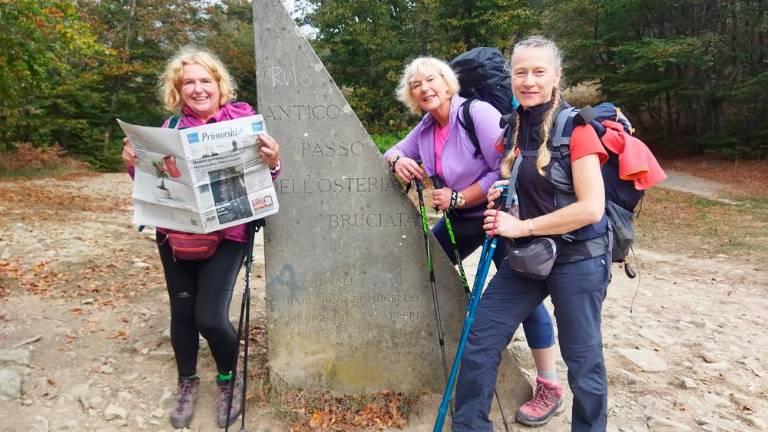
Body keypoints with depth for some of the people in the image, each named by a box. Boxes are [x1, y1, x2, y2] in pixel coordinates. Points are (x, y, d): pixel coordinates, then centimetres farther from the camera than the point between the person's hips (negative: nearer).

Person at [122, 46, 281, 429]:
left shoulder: (242, 119, -3)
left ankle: (228, 380, 19)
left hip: (226, 234, -3)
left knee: (210, 317, -11)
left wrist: (272, 162, -26)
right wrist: (134, 164, -8)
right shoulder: (170, 128, 6)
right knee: (182, 311, 11)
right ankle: (187, 382, 36)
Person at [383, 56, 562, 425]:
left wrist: (458, 198, -24)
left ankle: (549, 390, 8)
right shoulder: (425, 128, 0)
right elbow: (395, 151, 13)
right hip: (458, 219, 8)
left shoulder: (479, 113, -22)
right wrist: (397, 160, -12)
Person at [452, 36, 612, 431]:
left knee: (582, 359, 9)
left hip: (577, 260, -6)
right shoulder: (514, 128, 5)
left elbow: (591, 208, -20)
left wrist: (522, 227, -18)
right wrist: (500, 196, -2)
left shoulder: (576, 127, -15)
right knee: (478, 343, 4)